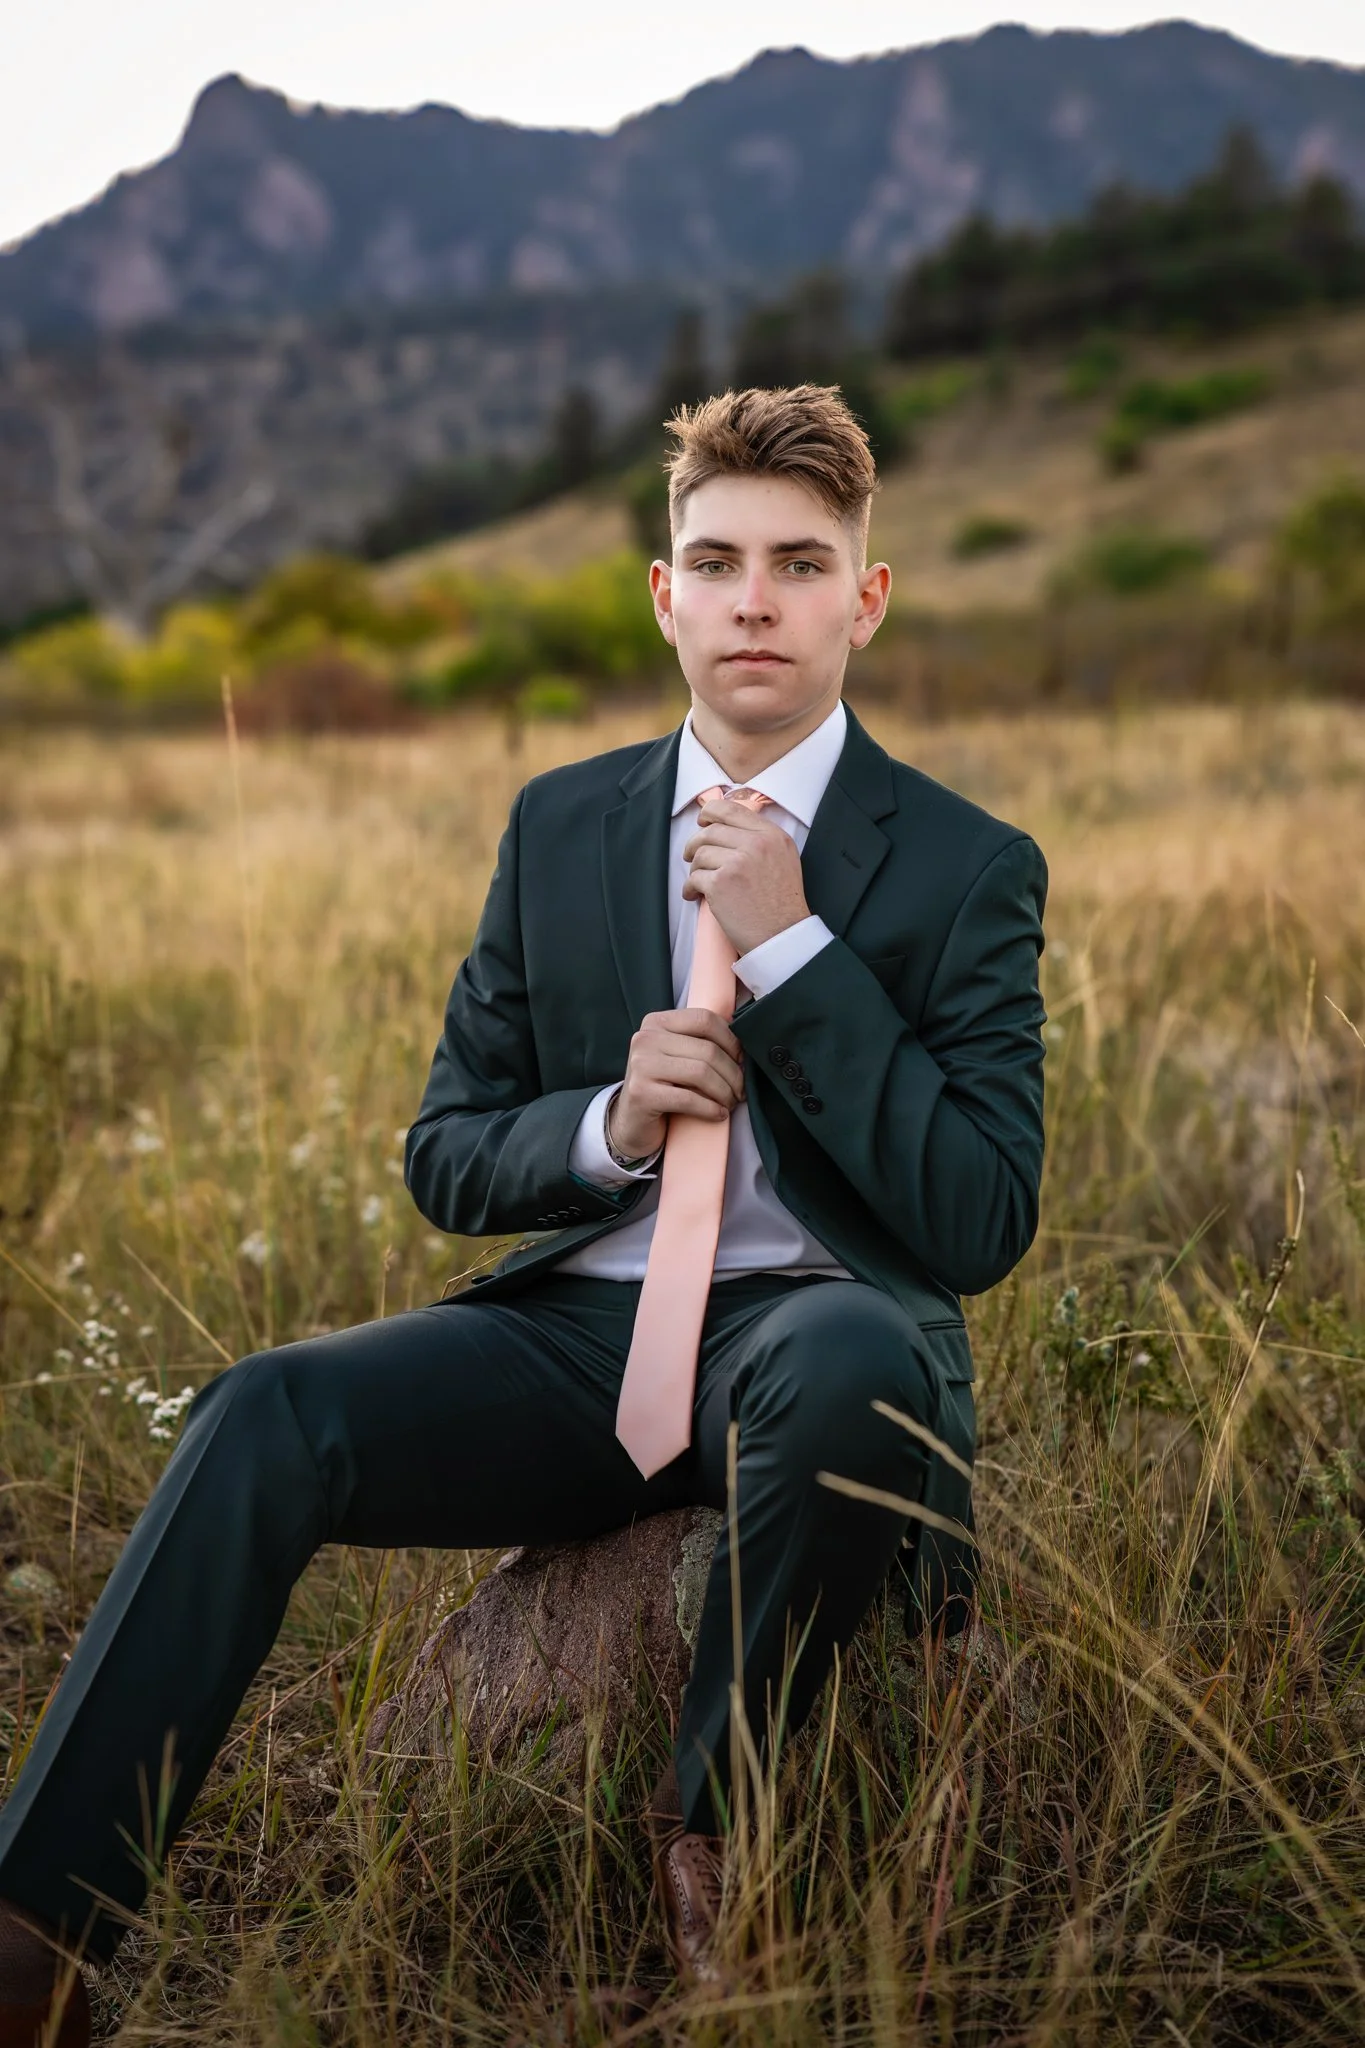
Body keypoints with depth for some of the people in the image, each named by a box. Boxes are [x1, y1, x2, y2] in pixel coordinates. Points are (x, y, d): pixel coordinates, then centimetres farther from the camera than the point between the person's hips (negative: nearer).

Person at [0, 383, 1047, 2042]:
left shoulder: (966, 867, 2)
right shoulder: (561, 827, 12)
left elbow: (982, 1223, -7)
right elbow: (443, 1161, 14)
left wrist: (791, 943, -13)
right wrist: (608, 1124, -10)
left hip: (814, 1329, -3)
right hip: (582, 1331, 3)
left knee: (857, 1353, -39)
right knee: (267, 1417, -23)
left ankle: (709, 1814, -13)